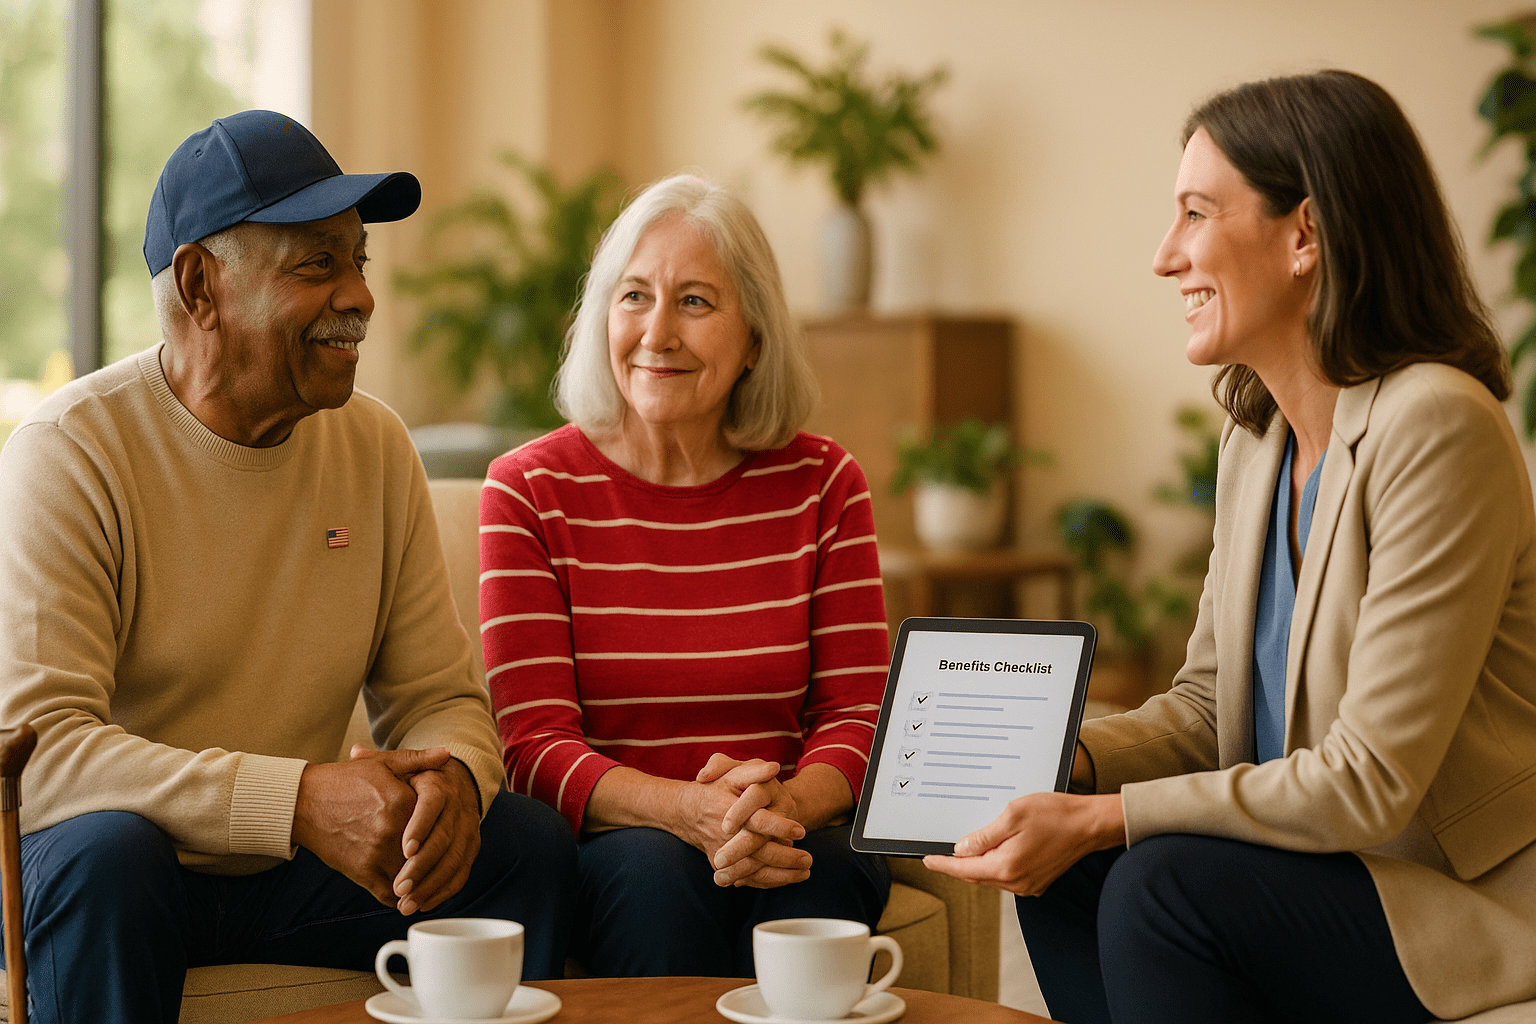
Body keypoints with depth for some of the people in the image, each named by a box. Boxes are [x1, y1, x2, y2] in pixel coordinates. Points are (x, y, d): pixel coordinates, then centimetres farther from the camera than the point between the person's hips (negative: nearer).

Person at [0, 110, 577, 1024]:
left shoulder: (376, 446, 2)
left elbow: (440, 697, 4)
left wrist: (454, 779, -23)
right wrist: (298, 801, -35)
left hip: (297, 874, 5)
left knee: (530, 845, -15)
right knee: (106, 854, -36)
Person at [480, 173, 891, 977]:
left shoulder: (822, 483, 5)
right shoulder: (530, 490, 0)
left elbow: (858, 715, 1)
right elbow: (536, 746, -8)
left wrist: (786, 807, -23)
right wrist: (690, 812, -28)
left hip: (788, 846, 1)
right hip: (602, 842, -1)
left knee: (809, 883, -33)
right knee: (655, 874, -34)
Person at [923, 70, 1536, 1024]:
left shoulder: (1436, 426, -22)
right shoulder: (1257, 439, 6)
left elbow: (1370, 782, -23)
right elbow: (1205, 705, 11)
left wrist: (1098, 818, -22)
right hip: (1323, 865, 8)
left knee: (1168, 883, -26)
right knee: (1060, 870, -10)